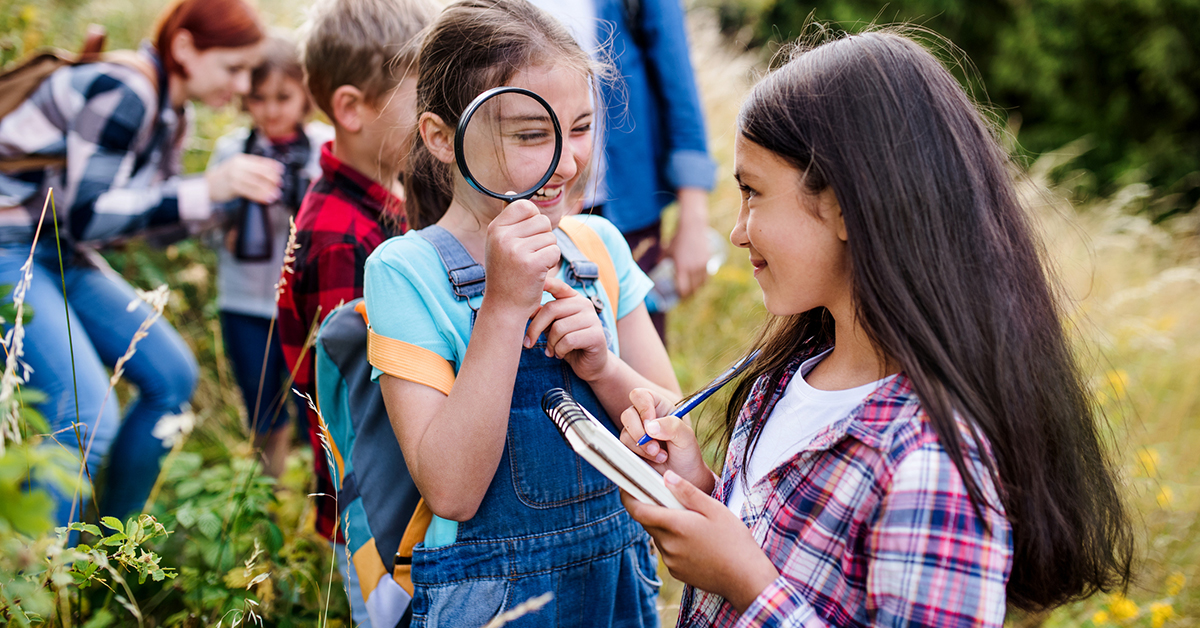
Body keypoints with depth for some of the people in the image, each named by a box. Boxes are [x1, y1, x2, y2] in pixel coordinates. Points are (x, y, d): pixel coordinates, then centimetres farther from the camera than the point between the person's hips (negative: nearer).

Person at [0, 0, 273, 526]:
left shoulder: (168, 112, 7)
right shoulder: (123, 93, -22)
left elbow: (154, 211, 12)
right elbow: (84, 215, -25)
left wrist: (238, 192, -1)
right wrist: (207, 190, -28)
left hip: (56, 256, 10)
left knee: (172, 377, 8)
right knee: (85, 417, -23)